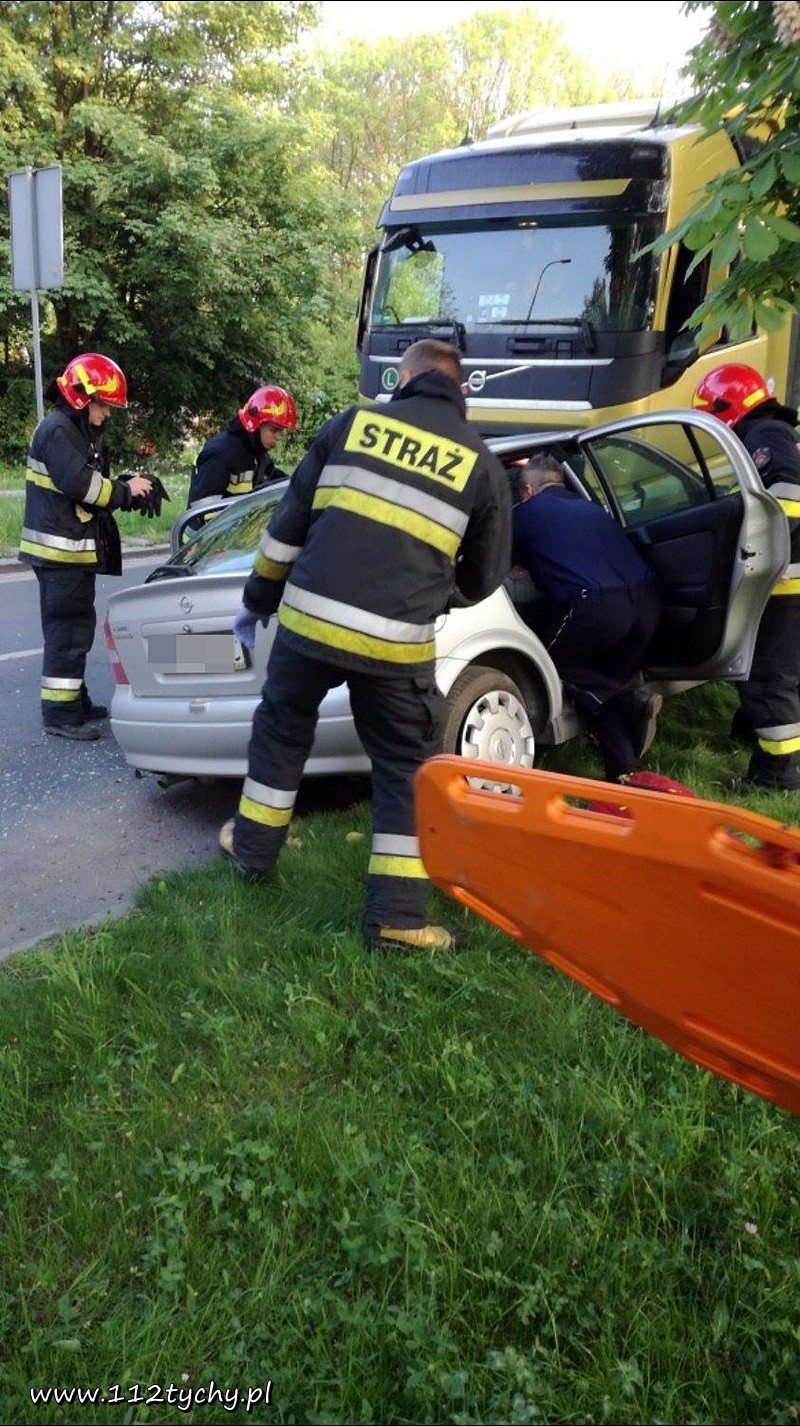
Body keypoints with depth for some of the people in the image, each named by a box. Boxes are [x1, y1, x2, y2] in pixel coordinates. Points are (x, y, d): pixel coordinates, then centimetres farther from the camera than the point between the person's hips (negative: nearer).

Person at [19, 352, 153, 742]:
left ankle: (74, 700, 26)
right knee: (67, 629, -9)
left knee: (75, 626, 16)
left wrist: (127, 487, -1)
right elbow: (80, 485, -25)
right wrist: (126, 491, -13)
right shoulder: (57, 431, -15)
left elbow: (93, 487, 16)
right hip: (60, 548, -10)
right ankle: (59, 712, -4)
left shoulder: (83, 433, 18)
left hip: (74, 548, 11)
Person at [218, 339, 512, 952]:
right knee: (406, 768, 12)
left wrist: (258, 599, 22)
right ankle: (396, 916, 13)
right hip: (397, 640, -2)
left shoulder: (353, 422, 10)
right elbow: (484, 579, 14)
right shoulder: (481, 463, 8)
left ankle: (251, 849, 40)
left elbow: (289, 522, 11)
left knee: (281, 728, 25)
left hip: (308, 616, 2)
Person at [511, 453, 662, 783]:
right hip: (647, 599, 6)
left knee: (556, 662, 18)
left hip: (599, 605, -6)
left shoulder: (527, 512, 15)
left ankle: (632, 704, 0)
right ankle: (625, 770, 11)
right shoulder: (590, 507, 31)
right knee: (607, 683, 21)